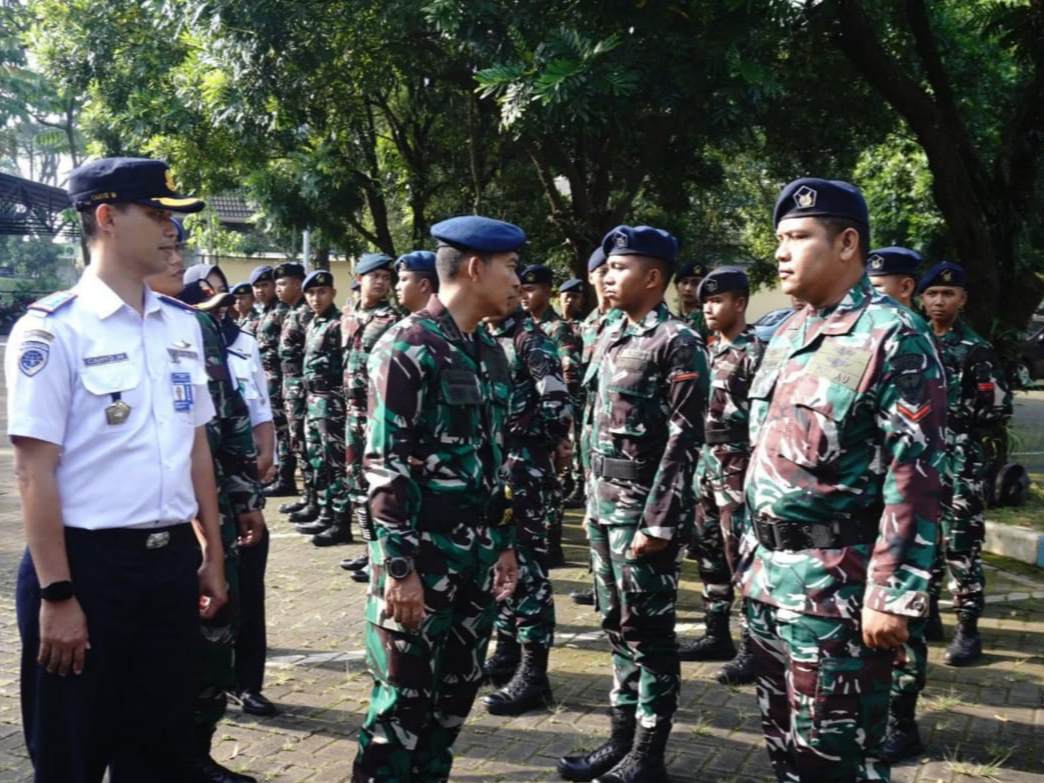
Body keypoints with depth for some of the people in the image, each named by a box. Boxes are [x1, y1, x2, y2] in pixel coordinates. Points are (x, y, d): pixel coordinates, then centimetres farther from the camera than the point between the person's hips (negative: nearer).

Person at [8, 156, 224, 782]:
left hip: (172, 563, 6)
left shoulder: (183, 325, 9)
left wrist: (211, 556, 14)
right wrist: (57, 595, -16)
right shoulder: (52, 329, -11)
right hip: (88, 564, -6)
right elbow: (35, 469, -14)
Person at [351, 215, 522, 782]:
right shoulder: (407, 348, -13)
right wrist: (400, 566, -18)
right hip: (422, 556, -8)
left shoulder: (489, 353, 11)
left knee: (457, 692, 15)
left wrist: (504, 542, 16)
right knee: (404, 699, 1)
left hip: (476, 557, 8)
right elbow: (385, 467, -16)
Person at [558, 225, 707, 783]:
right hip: (604, 503, 8)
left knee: (648, 631, 2)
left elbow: (684, 440, -17)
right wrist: (592, 502, 16)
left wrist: (659, 522, -20)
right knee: (618, 626, 15)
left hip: (642, 506, -8)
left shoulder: (677, 343, -13)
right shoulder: (610, 338, 12)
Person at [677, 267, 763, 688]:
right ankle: (717, 635, 24)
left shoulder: (755, 353, -12)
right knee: (709, 552, 13)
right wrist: (700, 460, 18)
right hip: (707, 465, 9)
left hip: (738, 468, -9)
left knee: (741, 557, -5)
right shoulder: (712, 350, 14)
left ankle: (752, 648, 3)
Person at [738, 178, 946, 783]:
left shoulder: (895, 338, -13)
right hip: (770, 575, 8)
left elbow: (914, 481, -18)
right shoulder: (786, 335, 12)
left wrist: (893, 596, -20)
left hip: (835, 587, -8)